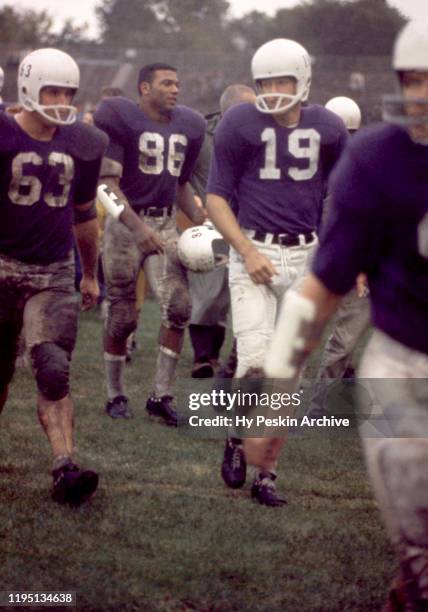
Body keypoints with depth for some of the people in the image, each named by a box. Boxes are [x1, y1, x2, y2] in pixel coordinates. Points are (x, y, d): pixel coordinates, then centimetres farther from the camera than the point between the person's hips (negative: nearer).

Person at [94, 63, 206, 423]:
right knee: (122, 317, 2)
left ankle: (162, 395, 3)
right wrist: (138, 227, -26)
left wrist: (201, 221, 8)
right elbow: (108, 183, -16)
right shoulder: (122, 119, -11)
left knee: (178, 308, -7)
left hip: (165, 223, 5)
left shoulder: (186, 126, 9)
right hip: (126, 221, -5)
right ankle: (116, 395, 19)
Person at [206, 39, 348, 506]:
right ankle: (237, 439, 11)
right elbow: (216, 197, -2)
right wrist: (247, 252, -13)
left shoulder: (327, 129, 4)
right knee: (256, 363, -17)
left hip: (307, 256, 3)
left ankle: (266, 476, 12)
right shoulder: (240, 125, -6)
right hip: (255, 252, -3)